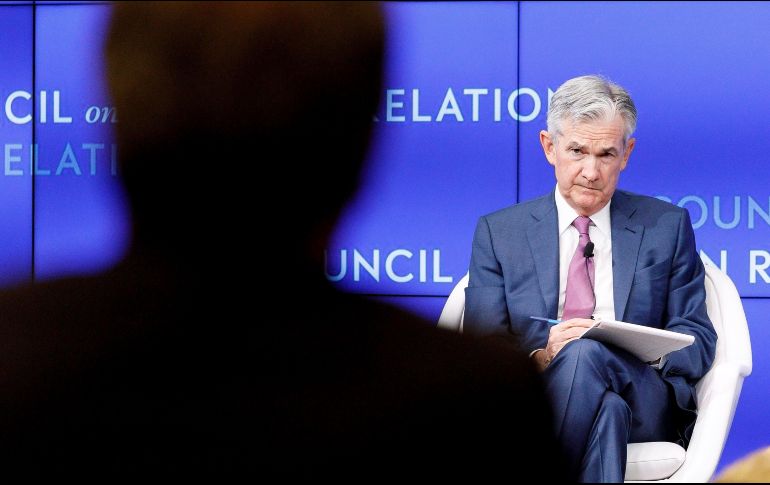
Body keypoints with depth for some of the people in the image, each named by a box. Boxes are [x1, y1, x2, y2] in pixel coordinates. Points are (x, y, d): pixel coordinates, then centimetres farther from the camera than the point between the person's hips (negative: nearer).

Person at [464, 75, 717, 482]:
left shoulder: (667, 227, 17)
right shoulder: (498, 233, 15)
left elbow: (698, 340, 12)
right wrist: (541, 356, -17)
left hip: (643, 409, 1)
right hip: (535, 400, -1)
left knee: (586, 352, -35)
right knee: (608, 410, -38)